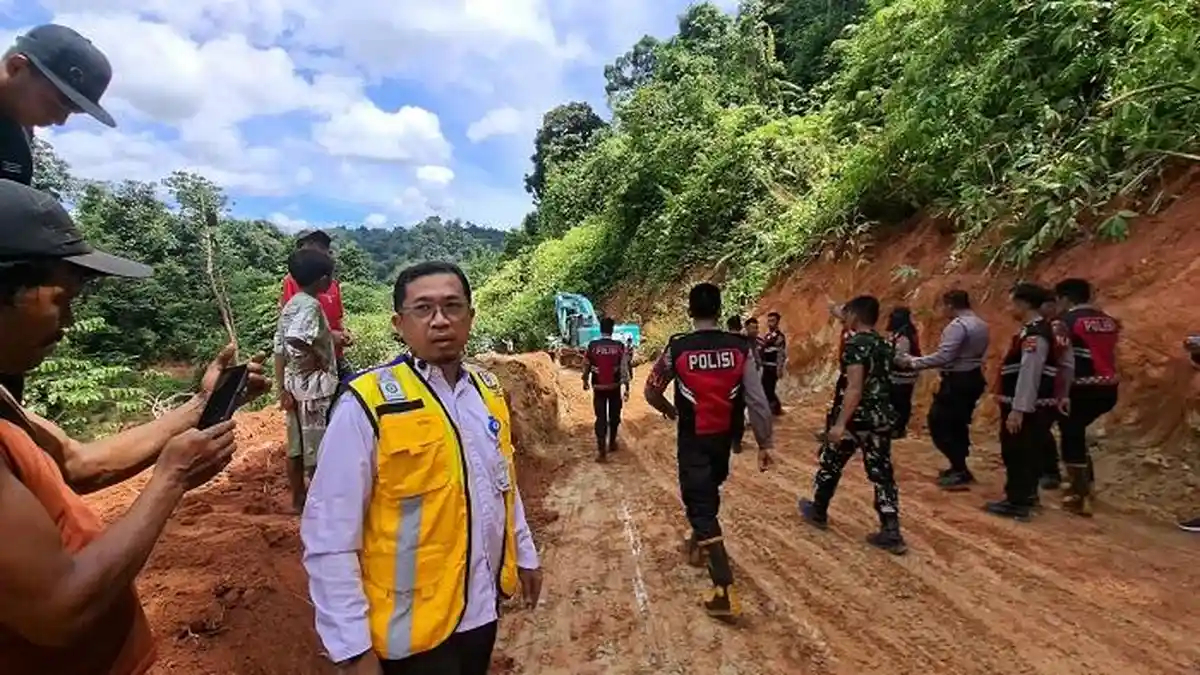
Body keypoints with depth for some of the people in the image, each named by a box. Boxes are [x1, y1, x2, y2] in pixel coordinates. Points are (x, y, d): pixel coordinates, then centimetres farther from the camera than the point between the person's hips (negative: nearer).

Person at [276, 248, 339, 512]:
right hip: (314, 383, -9)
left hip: (293, 380, 9)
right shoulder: (311, 305, -17)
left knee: (297, 446, 15)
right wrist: (318, 360, -19)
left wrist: (283, 382, 17)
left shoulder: (291, 304, 10)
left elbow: (280, 345, 13)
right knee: (317, 447, 2)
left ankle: (298, 499, 26)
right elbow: (296, 339, -34)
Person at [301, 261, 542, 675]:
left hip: (482, 607, 6)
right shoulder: (367, 405, -20)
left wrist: (524, 553, 16)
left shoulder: (488, 390, 0)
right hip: (412, 627, -6)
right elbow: (329, 538, -18)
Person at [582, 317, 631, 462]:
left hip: (598, 387, 0)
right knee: (614, 415, 19)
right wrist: (626, 387, -3)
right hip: (615, 386, 0)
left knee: (601, 417, 2)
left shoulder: (592, 345, -6)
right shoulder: (620, 346, -8)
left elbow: (586, 366, 4)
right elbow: (624, 368, -8)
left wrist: (585, 381, 20)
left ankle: (601, 451, -6)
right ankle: (612, 443, 34)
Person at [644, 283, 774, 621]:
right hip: (724, 437, 4)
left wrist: (670, 411, 17)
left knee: (699, 503, 0)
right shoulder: (739, 347, -9)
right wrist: (764, 443, -1)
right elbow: (757, 400, -10)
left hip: (692, 438, -3)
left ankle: (725, 591, -5)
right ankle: (698, 545, 49)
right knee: (709, 492, 27)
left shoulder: (677, 347, -13)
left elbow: (651, 392, -3)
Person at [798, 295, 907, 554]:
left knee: (830, 464, 12)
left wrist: (840, 423, -25)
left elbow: (854, 388, -24)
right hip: (882, 417, 7)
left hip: (856, 417, -7)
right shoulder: (884, 344, 9)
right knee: (882, 472, 8)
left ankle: (818, 512, 29)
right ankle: (891, 533, 6)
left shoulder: (855, 343, -17)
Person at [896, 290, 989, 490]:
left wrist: (913, 362, -20)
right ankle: (959, 468, 26)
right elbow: (974, 353, 17)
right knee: (958, 423, 19)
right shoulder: (981, 325, 12)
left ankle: (960, 472, -4)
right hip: (973, 378, 10)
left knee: (938, 423, -4)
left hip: (957, 381, -10)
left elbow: (943, 357, -26)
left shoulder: (957, 325, -18)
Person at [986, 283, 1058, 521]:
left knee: (1017, 453, -2)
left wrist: (1018, 410, -25)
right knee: (1025, 453, 19)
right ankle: (1026, 496, 31)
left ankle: (1017, 503, 7)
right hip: (1029, 407, 10)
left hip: (1026, 408, -10)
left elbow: (1030, 374, -25)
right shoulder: (1034, 330, 13)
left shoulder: (1034, 334, -20)